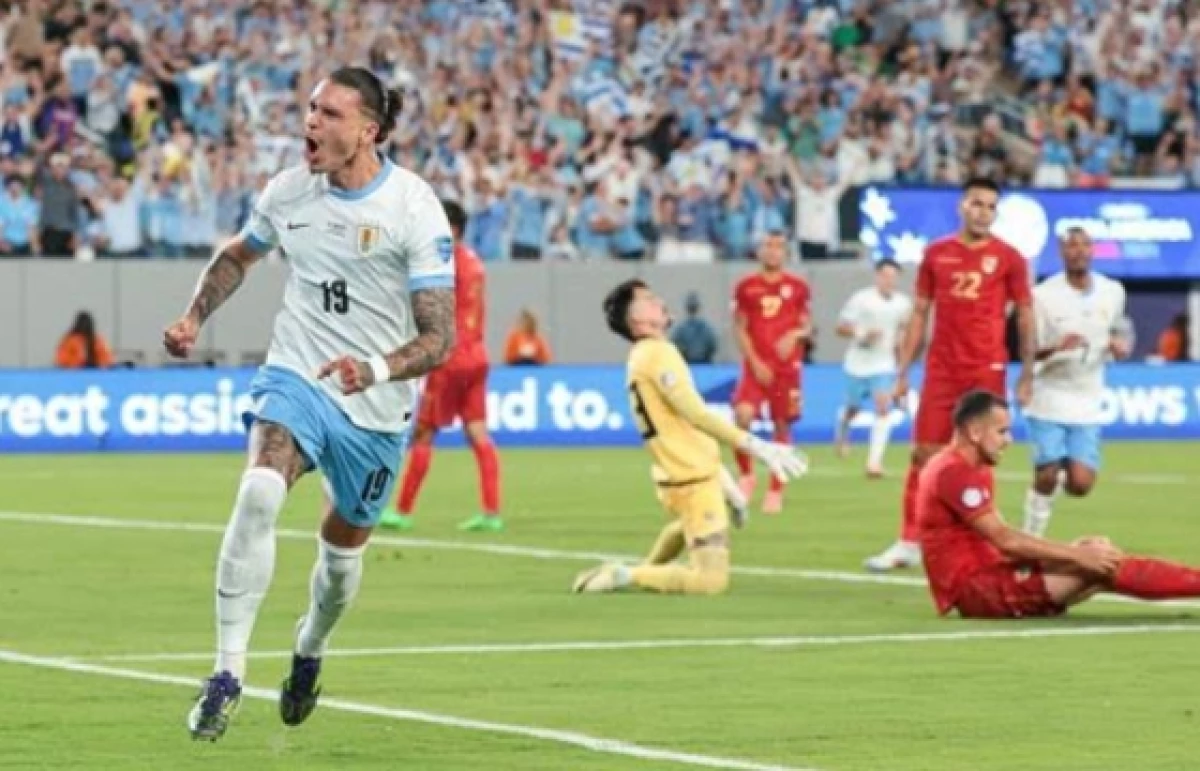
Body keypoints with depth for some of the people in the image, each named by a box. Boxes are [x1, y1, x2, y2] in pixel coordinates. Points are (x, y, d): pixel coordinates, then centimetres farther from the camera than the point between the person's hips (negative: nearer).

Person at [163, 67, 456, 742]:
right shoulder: (289, 191, -4)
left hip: (378, 408, -1)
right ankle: (229, 673, -26)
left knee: (344, 545, 13)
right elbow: (238, 256, 20)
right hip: (297, 377, 1)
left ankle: (310, 653, 47)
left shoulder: (414, 209, -16)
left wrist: (375, 370, -35)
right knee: (259, 491, -28)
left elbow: (440, 337, -17)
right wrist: (195, 317, 4)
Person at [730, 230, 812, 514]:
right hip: (756, 366, -1)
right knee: (743, 415, -22)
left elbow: (807, 325, 8)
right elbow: (740, 329, 2)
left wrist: (795, 335, -15)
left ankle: (775, 491, 15)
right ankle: (746, 474, 0)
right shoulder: (746, 287, 2)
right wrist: (755, 363, -9)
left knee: (782, 426, 3)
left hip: (787, 368, 1)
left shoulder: (797, 287, 4)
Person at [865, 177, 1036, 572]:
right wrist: (903, 371, 7)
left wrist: (1027, 375, -2)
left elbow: (1025, 317, 3)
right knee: (923, 454, 0)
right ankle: (908, 543, 4)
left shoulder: (1008, 258, -1)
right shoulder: (936, 254, 6)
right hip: (941, 371, 2)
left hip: (987, 371, -2)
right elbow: (919, 313, 11)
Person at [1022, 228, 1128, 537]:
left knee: (1080, 485, -7)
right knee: (1046, 479, -9)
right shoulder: (1044, 294, -9)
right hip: (1048, 403, -3)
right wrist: (1057, 348, -28)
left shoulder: (1113, 292, 3)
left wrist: (1119, 345, -3)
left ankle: (1063, 471, 28)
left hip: (1087, 406, 3)